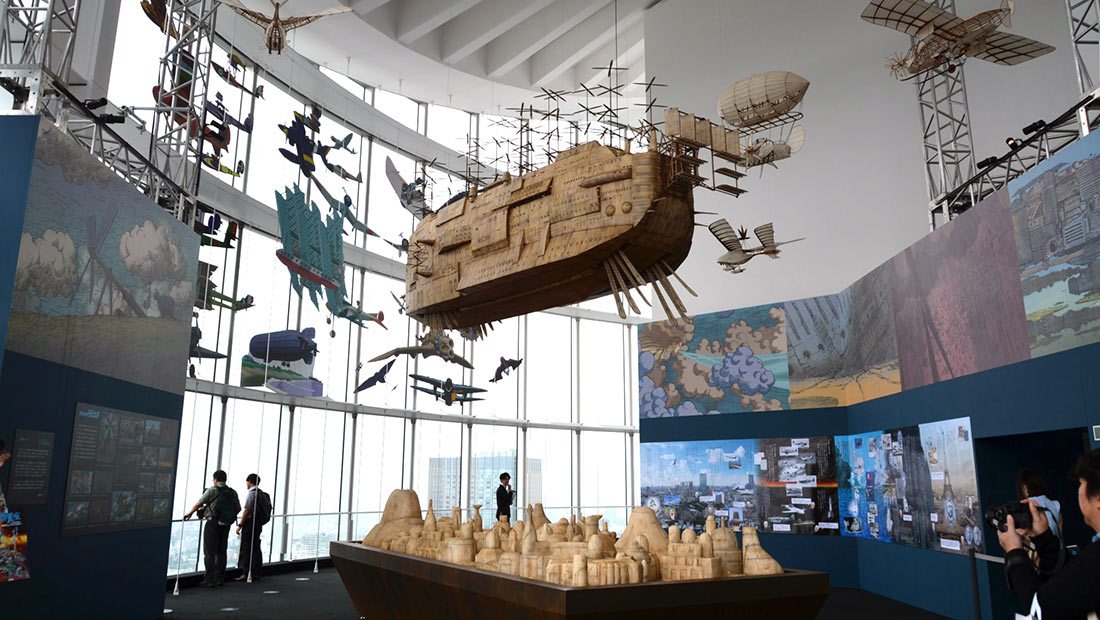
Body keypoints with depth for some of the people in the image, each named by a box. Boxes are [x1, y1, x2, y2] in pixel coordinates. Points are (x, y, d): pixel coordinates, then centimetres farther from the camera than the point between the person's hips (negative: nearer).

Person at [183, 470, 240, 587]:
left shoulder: (212, 491, -8)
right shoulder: (233, 493, 6)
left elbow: (198, 504, -2)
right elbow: (238, 508, 11)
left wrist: (189, 513, 14)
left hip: (213, 524, -5)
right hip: (226, 525, 5)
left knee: (209, 553, 1)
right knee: (221, 552, 14)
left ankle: (209, 580, 0)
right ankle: (220, 578, 18)